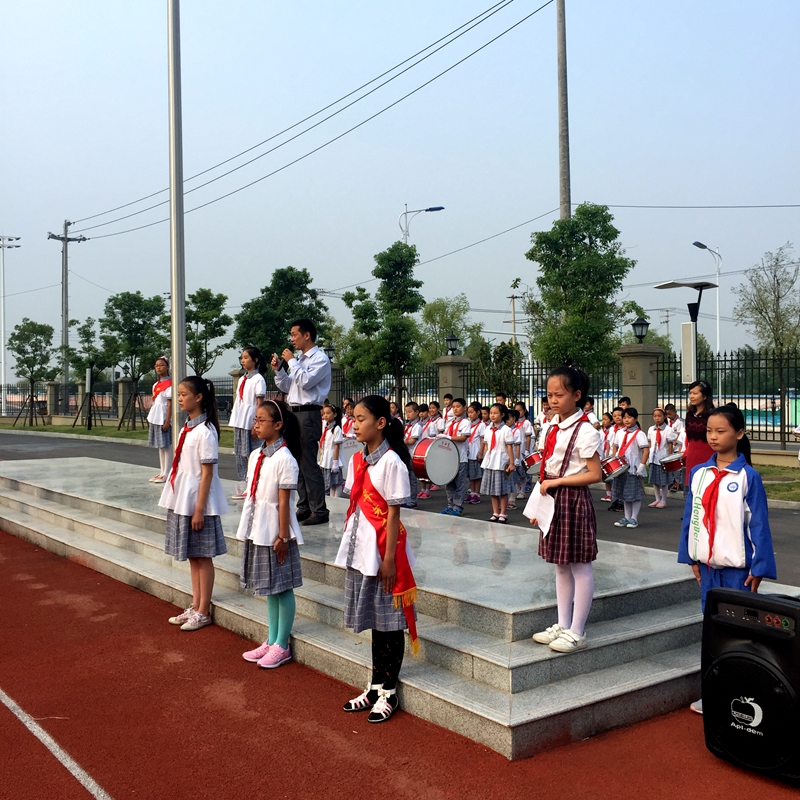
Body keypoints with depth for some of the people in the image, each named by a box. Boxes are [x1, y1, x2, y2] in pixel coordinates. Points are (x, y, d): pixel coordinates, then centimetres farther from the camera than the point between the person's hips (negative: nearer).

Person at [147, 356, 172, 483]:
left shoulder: (169, 384, -10)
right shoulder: (156, 385, 14)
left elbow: (170, 404, -14)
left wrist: (167, 421, -18)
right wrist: (150, 418, 14)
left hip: (164, 419, -8)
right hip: (155, 419, 8)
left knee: (167, 445, -3)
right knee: (160, 446, 12)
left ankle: (166, 474, 1)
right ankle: (162, 472, 18)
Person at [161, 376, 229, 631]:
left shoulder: (205, 431, -16)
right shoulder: (186, 428, 9)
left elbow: (207, 473, -17)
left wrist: (199, 509, -18)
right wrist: (179, 502, 13)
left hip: (197, 501, -8)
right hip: (182, 500, 8)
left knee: (202, 555, 2)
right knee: (191, 555, 15)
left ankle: (203, 612, 12)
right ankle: (195, 606, 25)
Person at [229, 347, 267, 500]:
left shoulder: (258, 379, -7)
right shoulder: (242, 379, 16)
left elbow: (260, 403, -11)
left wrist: (255, 424, -16)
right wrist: (233, 421, 12)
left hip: (249, 422, -8)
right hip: (238, 422, 8)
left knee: (250, 453, -7)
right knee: (239, 453, 9)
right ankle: (242, 487, 15)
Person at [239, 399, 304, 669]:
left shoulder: (284, 459, -16)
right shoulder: (256, 456, 7)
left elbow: (283, 502, -16)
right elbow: (252, 495, 12)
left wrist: (283, 537, -15)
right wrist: (247, 530, 13)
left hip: (275, 532, -8)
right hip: (257, 531, 8)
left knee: (282, 587, 4)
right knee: (268, 587, 16)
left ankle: (282, 645, 15)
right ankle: (271, 641, 27)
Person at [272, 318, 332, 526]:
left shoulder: (320, 359, -7)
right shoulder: (299, 359, 17)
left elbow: (306, 381, -21)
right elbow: (286, 387, 21)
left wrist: (291, 361, -12)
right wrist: (278, 369, 7)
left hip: (308, 414, -9)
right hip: (295, 413, 9)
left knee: (309, 463, -9)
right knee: (297, 462, 11)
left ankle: (319, 510, -5)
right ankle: (304, 507, 18)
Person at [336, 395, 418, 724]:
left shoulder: (391, 462, -14)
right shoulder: (357, 460, 8)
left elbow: (393, 514, -15)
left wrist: (389, 559, -16)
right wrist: (349, 545, 10)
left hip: (382, 549, -7)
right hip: (360, 549, 7)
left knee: (389, 622, 5)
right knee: (374, 620, 17)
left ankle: (388, 692, 17)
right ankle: (375, 687, 28)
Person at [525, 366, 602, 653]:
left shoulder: (585, 432, -15)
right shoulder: (552, 427, 8)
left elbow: (595, 474, -17)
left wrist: (557, 482, -19)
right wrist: (538, 504, 10)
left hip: (574, 500, -8)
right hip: (553, 499, 8)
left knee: (579, 567, 2)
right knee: (560, 565, 15)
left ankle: (577, 632, 11)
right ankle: (562, 625, 26)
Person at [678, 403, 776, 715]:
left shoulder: (748, 477, -10)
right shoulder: (698, 473, 3)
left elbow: (758, 524, -9)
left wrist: (759, 568, -11)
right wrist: (691, 557, 8)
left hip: (737, 566, -5)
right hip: (707, 563, 5)